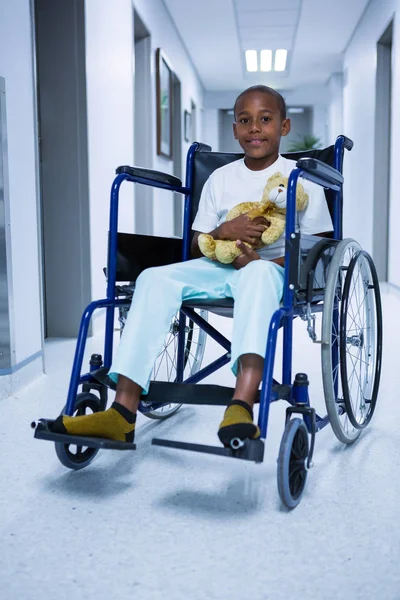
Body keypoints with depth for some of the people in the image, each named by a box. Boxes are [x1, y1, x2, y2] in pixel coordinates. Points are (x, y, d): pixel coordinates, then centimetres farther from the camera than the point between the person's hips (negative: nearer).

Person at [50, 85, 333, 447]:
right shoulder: (220, 178, 14)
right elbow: (197, 248, 13)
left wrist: (264, 261, -20)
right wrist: (223, 231, -12)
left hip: (276, 271, -4)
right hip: (220, 268, 4)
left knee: (258, 272, -41)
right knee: (155, 277, -24)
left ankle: (241, 405, -56)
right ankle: (123, 413, -30)